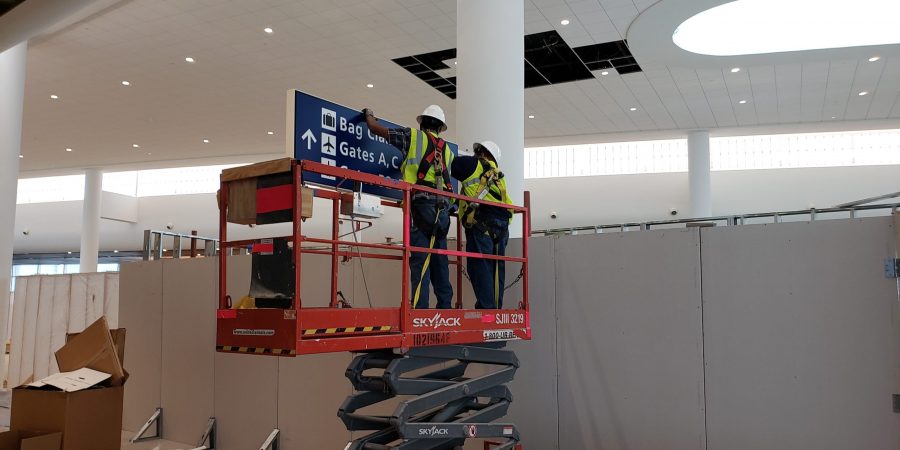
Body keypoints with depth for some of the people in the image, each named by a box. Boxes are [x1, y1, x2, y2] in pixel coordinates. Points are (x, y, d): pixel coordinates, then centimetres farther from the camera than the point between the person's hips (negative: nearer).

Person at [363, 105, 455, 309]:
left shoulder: (413, 136, 10)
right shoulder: (447, 150, 23)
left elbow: (375, 128, 14)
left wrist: (369, 115, 36)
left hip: (421, 204, -5)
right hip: (443, 208, 5)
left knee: (419, 260, -9)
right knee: (440, 260, 10)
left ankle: (419, 308, -13)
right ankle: (445, 307, 10)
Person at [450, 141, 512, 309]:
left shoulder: (473, 164, 9)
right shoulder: (497, 174, 29)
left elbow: (448, 167, 10)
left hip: (482, 221, -7)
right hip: (502, 222, 7)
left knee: (479, 265, -9)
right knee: (496, 268, 7)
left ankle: (486, 307, -15)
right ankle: (496, 307, 6)